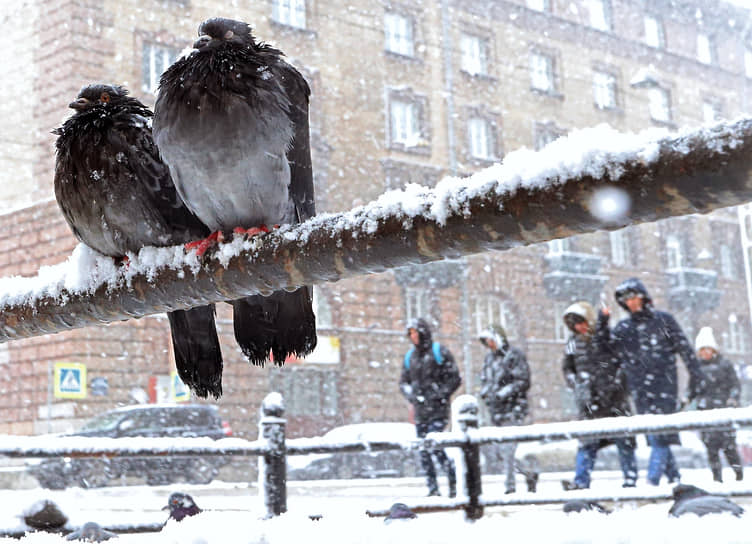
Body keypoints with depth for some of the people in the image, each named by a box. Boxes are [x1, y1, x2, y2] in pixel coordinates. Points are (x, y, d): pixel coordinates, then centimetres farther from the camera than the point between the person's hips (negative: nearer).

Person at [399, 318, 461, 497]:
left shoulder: (439, 352, -2)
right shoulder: (410, 356, 14)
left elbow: (455, 378, -3)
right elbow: (404, 382, 21)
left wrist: (439, 395, -11)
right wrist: (412, 395, 1)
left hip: (438, 409, -6)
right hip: (420, 410, 6)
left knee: (434, 445, -15)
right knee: (423, 451, 3)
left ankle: (454, 479, 7)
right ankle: (433, 488, 9)